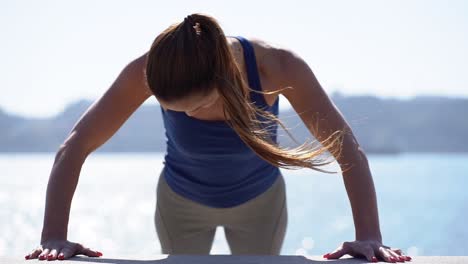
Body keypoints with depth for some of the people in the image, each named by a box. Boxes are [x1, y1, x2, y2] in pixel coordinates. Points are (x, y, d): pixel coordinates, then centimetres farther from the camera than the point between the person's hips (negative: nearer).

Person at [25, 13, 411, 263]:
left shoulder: (278, 66, -37)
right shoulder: (147, 72, -36)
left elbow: (347, 149, -33)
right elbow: (74, 148, -31)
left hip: (260, 201, 0)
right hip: (181, 202, 0)